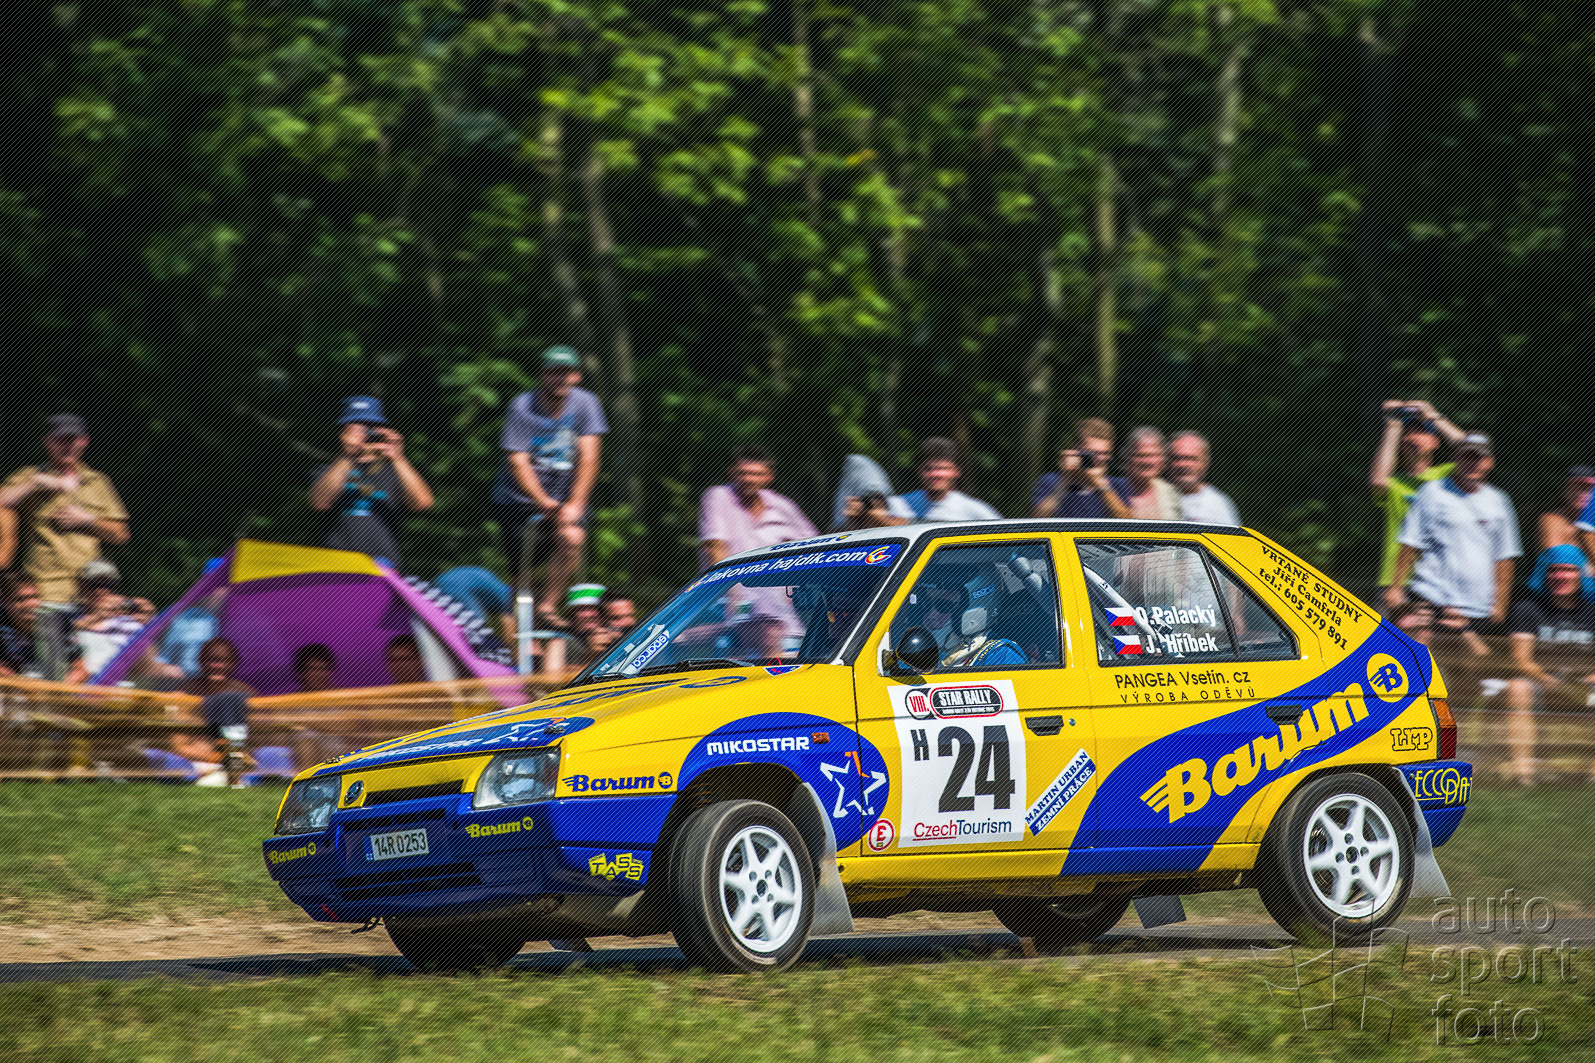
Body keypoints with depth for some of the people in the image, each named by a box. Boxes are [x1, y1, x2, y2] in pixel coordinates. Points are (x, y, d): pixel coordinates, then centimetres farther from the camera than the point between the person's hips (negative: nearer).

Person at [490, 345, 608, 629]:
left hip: (564, 500, 1)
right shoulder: (522, 407, -12)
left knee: (572, 537, -29)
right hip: (518, 500, -1)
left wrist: (574, 505, -22)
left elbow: (588, 456, -10)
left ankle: (547, 608, -22)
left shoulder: (585, 404, -5)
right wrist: (545, 505, -28)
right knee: (522, 570, -12)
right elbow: (518, 463, -17)